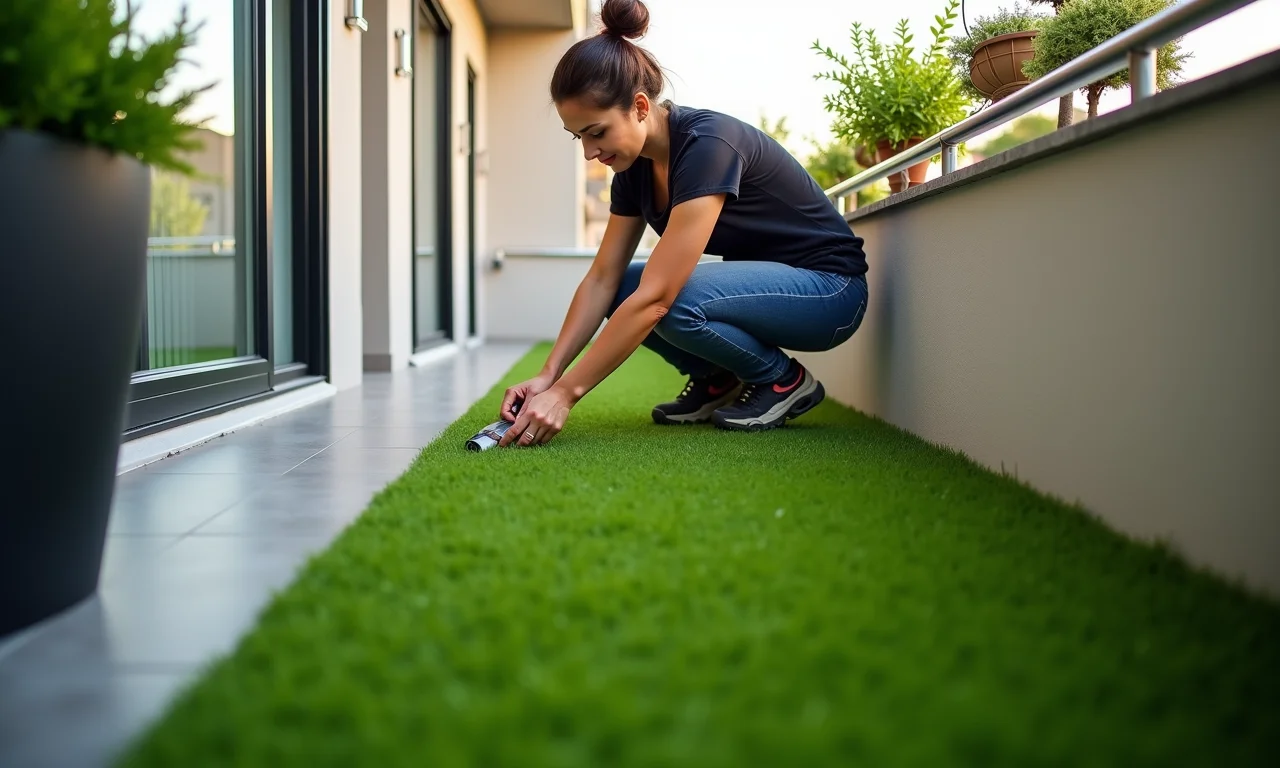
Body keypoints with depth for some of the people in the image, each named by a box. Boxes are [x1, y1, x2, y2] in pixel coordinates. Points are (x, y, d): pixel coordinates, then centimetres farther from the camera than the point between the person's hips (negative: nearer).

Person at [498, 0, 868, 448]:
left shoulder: (708, 144, -29)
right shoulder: (635, 166, -3)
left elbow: (656, 297, -35)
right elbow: (602, 278, -2)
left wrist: (566, 392, -34)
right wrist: (548, 375, -14)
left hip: (828, 287, -8)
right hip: (760, 283, 8)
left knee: (675, 300, -31)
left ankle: (784, 380, -6)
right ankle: (717, 381, 9)